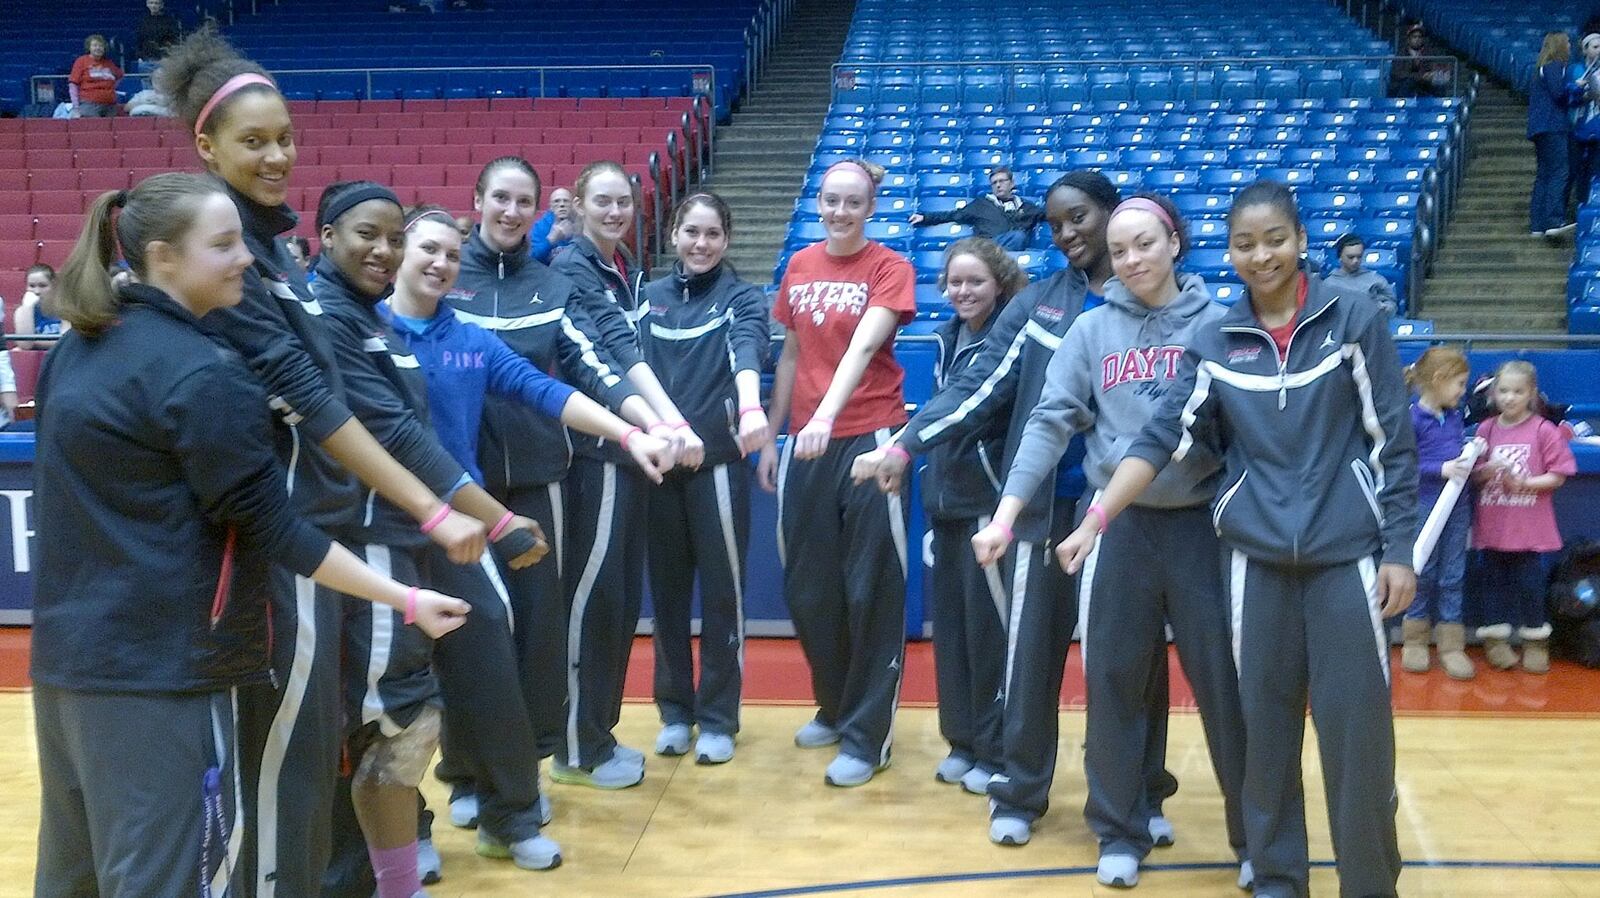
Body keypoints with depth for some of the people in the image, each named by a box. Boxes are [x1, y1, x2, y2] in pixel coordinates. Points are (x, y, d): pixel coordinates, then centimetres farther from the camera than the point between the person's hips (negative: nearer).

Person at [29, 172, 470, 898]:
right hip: (161, 667, -9)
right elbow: (271, 528, -17)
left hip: (65, 652, 9)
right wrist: (407, 600, -14)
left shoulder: (76, 348, 10)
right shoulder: (201, 372, -17)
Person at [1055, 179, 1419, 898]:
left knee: (1356, 726, 0)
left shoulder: (1354, 322, -1)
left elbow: (1394, 443, -1)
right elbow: (1162, 437, -3)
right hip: (1258, 557, 2)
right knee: (1265, 722, 8)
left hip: (1347, 553, -2)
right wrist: (1096, 518, -13)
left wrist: (1398, 551, -4)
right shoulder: (1216, 345, 4)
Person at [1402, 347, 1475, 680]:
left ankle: (1452, 646, 13)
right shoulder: (1412, 418, -11)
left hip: (1457, 507, 5)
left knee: (1453, 577, 7)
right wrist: (1440, 469, -22)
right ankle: (1415, 641, 20)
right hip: (1424, 506, -5)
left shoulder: (1456, 416, 8)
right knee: (1422, 574, 5)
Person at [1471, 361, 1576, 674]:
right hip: (1492, 525, 3)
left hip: (1529, 527, -3)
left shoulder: (1544, 430, -5)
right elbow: (1474, 476, 9)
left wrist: (1524, 483, -17)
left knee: (1530, 584, 2)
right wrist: (1487, 471, -12)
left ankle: (1535, 640, 16)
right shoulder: (1486, 429, 5)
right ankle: (1496, 640, 20)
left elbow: (1557, 476, -5)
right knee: (1495, 583, 10)